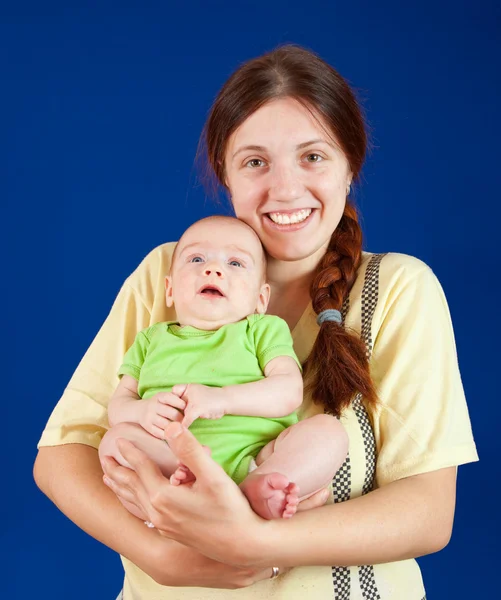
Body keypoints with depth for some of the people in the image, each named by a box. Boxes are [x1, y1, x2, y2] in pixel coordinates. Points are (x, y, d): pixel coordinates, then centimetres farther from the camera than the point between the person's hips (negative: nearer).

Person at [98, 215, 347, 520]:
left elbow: (289, 391, 0)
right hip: (172, 459, 1)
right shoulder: (152, 339, 23)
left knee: (328, 430, -22)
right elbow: (119, 404, 17)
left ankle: (257, 488, -41)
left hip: (257, 456, 0)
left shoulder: (264, 329, 16)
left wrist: (222, 399, -17)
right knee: (117, 438, -24)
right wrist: (143, 411, -9)